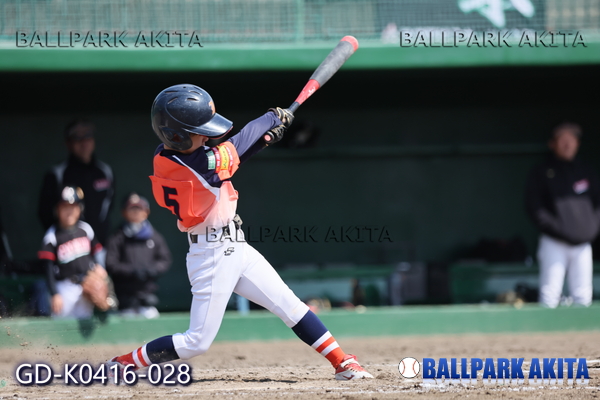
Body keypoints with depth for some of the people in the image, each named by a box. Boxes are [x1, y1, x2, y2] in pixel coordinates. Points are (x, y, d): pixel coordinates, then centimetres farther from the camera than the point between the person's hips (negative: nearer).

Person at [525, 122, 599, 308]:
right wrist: (557, 228, -14)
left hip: (582, 243, 4)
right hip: (554, 243, -4)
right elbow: (535, 209, -5)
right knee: (549, 297, -11)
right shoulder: (541, 173, 2)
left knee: (583, 298, 2)